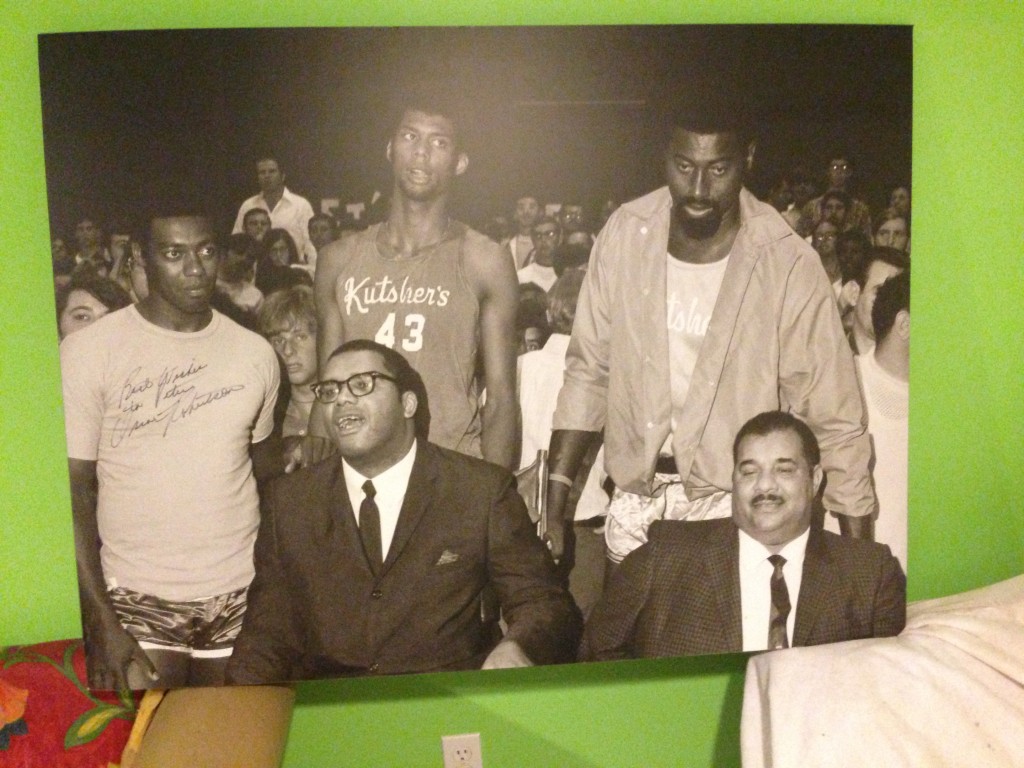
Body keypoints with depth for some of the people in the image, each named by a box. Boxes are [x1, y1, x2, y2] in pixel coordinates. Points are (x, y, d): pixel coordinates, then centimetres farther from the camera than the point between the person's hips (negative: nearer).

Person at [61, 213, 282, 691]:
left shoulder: (255, 352, 1)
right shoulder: (87, 352, -8)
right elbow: (74, 492, -7)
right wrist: (101, 622, -11)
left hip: (243, 597, 3)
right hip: (138, 601, -3)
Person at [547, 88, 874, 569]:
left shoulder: (789, 265, -14)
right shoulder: (624, 234, -5)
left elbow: (834, 421, -9)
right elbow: (587, 373, 2)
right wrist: (554, 505, 0)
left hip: (734, 510, -2)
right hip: (633, 506, 3)